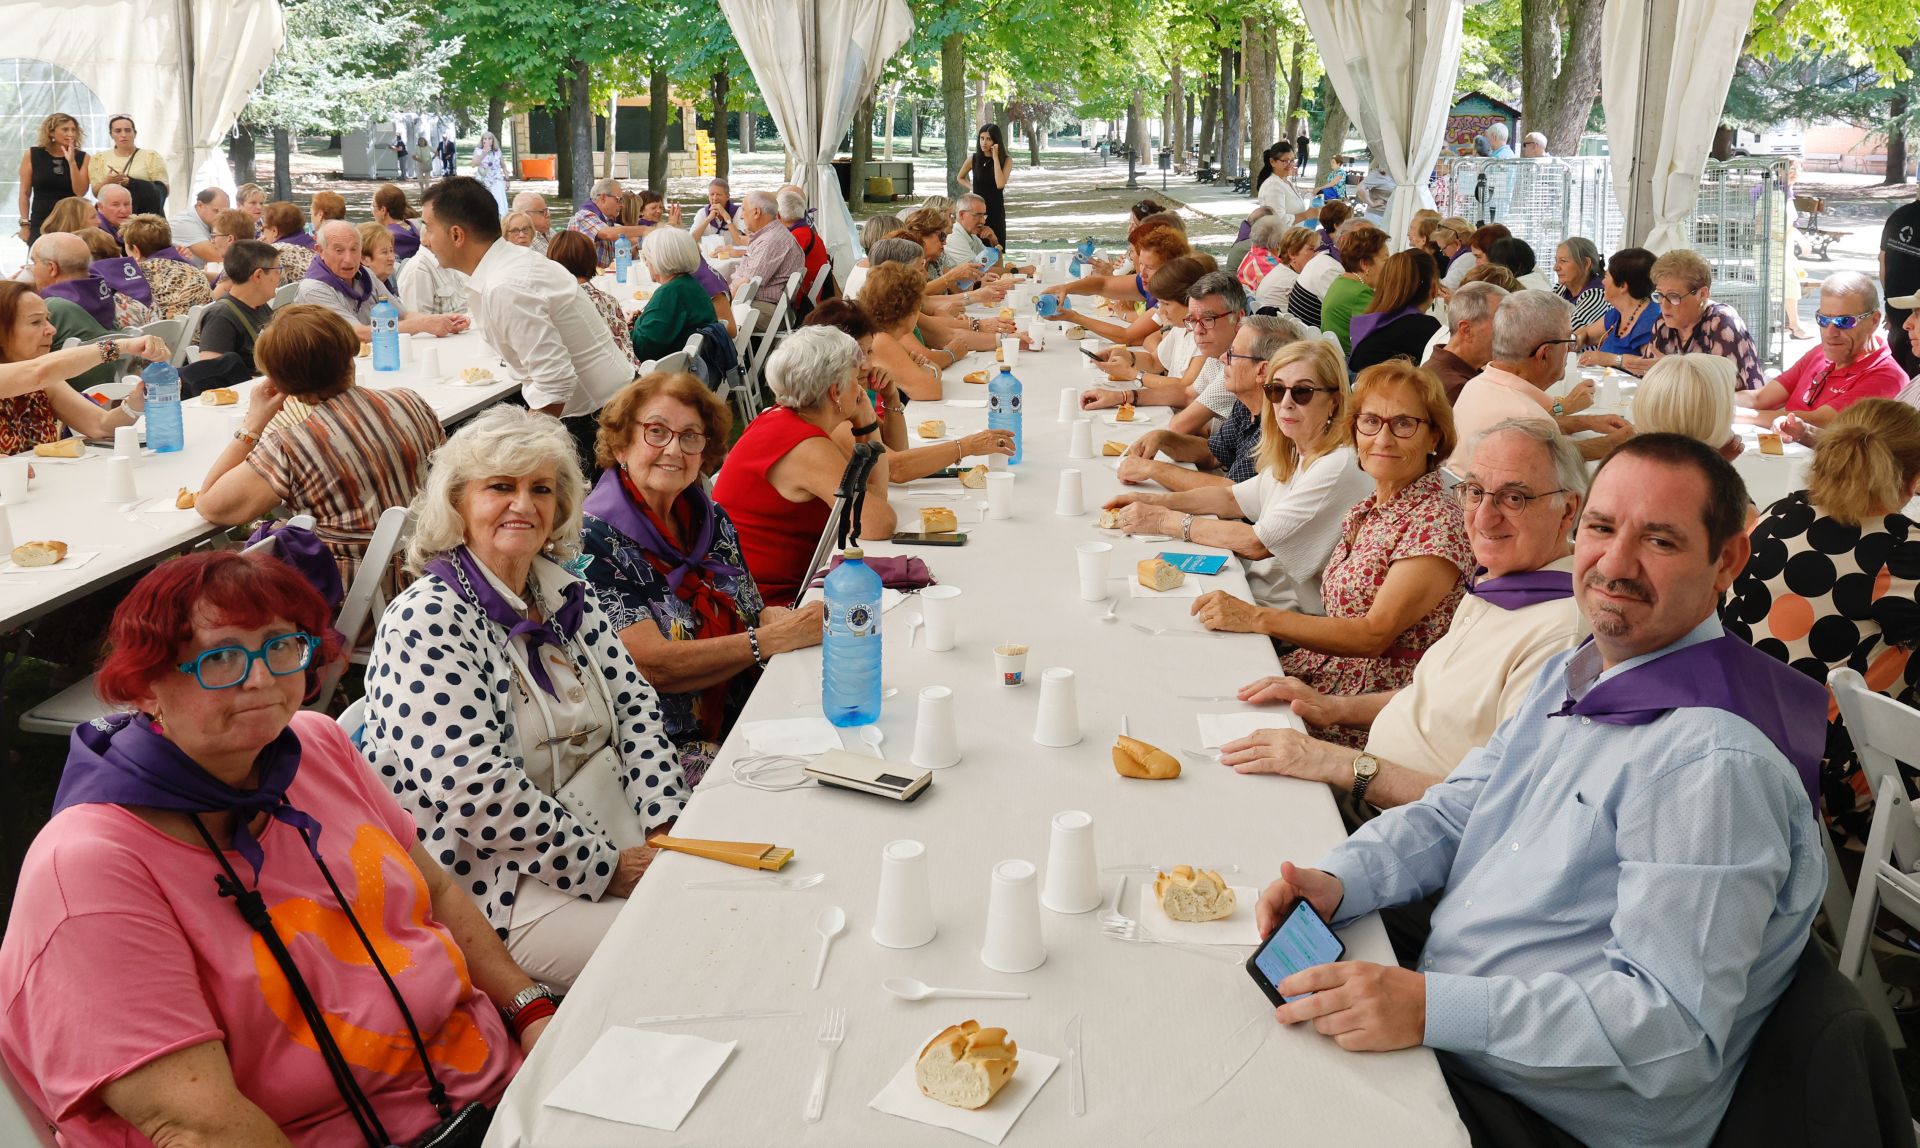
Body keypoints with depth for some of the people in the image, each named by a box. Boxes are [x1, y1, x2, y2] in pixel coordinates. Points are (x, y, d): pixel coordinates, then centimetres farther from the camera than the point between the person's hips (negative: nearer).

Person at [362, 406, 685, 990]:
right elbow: (473, 791, -23)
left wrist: (667, 826, -5)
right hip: (502, 884, -8)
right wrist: (606, 866, -20)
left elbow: (633, 704, 10)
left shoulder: (567, 593, 9)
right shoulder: (427, 623, -16)